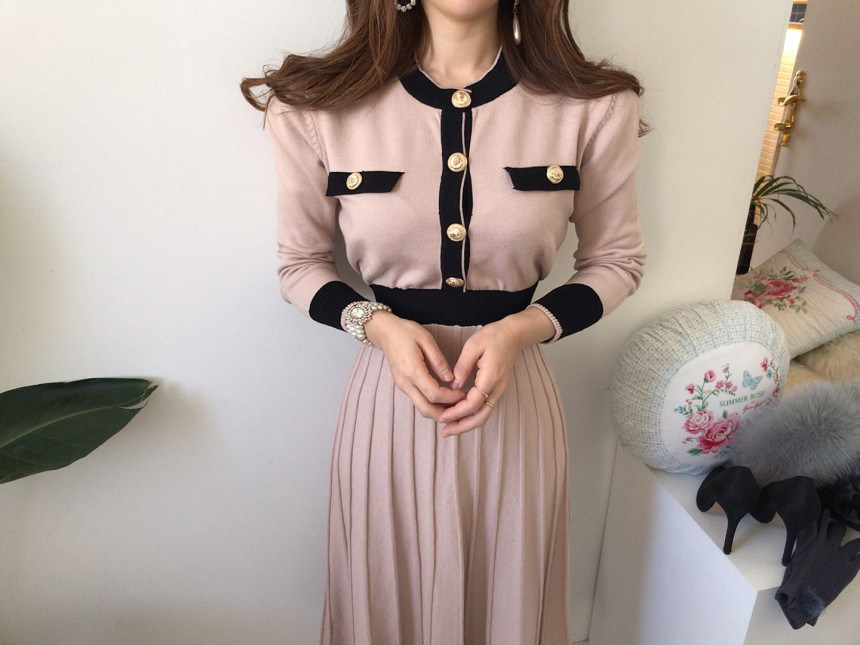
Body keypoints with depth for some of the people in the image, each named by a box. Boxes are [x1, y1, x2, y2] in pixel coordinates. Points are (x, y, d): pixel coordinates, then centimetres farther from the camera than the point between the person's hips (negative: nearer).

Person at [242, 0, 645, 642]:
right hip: (388, 393, 0)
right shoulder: (316, 107, -9)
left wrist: (521, 329, -15)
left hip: (515, 393, 1)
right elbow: (301, 264, 3)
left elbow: (616, 262, 3)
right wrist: (377, 323, -17)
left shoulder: (596, 106, -9)